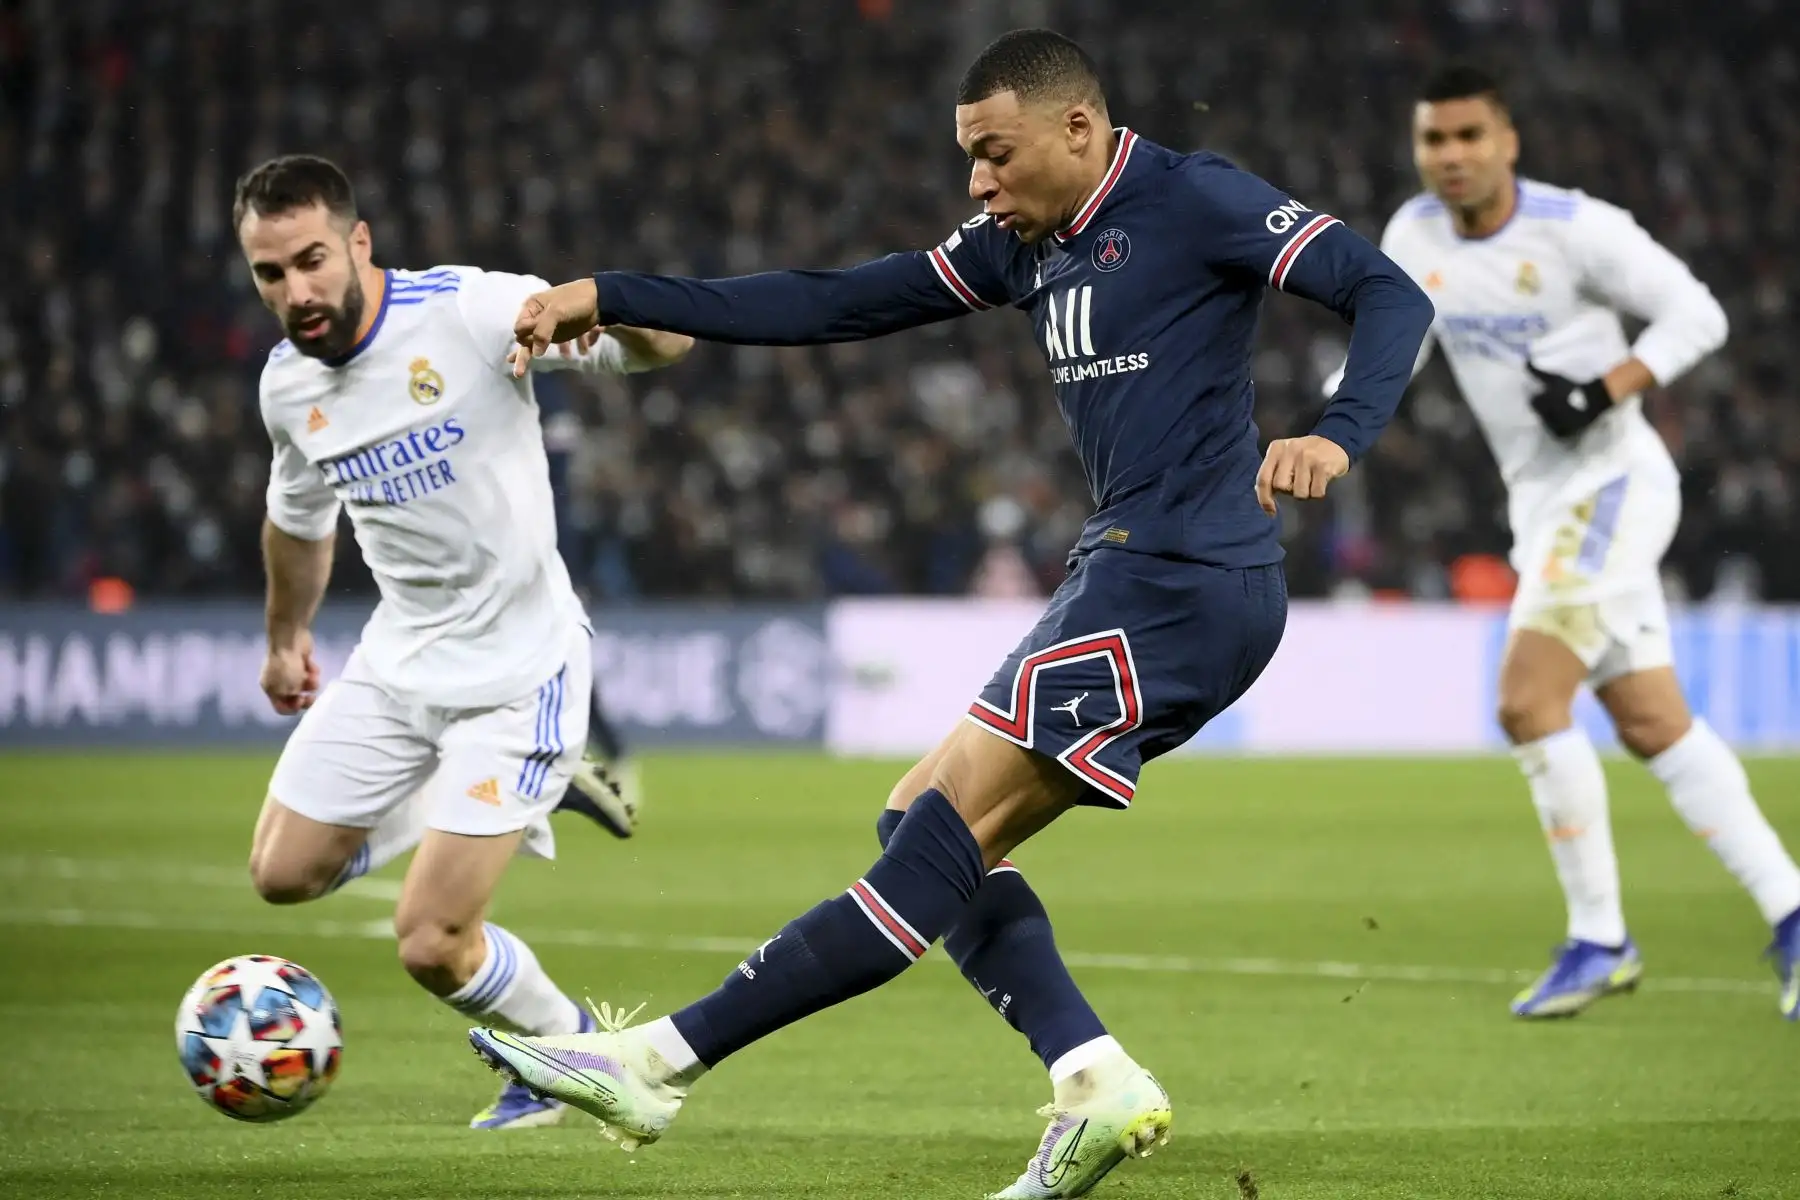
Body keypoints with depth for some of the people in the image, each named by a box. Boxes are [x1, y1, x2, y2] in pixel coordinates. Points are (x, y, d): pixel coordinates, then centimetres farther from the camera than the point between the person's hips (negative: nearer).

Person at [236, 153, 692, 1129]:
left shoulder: (468, 310, -20)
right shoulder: (288, 383, 0)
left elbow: (665, 345, -21)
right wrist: (286, 638, 35)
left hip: (517, 669, -7)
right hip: (398, 664, 7)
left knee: (432, 947, -11)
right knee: (283, 874, 8)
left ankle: (572, 1050, 19)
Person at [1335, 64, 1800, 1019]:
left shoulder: (1574, 228, -14)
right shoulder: (1416, 237, 6)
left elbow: (1697, 314, -11)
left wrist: (1609, 387, -23)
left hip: (1613, 484, -7)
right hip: (1544, 506, 7)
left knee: (1527, 703, -17)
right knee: (1654, 727, 7)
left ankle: (1598, 939, -6)